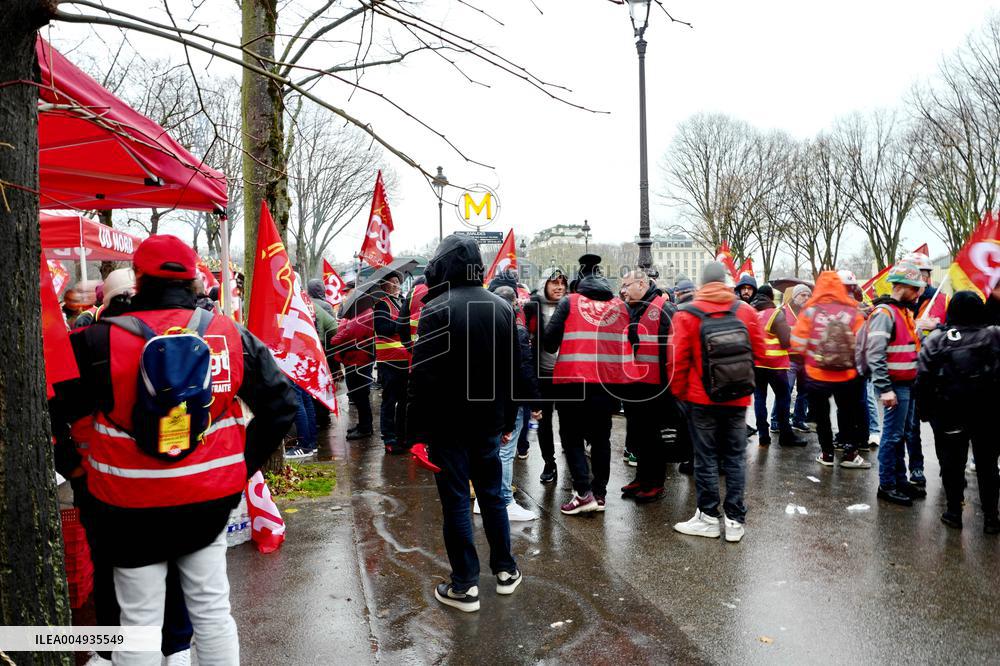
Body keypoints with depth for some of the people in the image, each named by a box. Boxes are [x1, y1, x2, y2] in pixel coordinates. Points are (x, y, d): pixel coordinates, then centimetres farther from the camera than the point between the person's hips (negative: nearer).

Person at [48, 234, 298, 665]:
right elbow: (280, 404, -2)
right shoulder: (232, 335, -6)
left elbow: (52, 409, -9)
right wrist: (245, 464, 8)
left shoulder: (101, 342, -15)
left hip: (131, 505, -2)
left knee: (140, 622, 14)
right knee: (212, 610, 18)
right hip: (212, 497, 3)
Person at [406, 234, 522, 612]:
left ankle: (465, 586, 12)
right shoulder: (502, 307, 5)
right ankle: (505, 571, 28)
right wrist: (508, 419, 17)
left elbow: (423, 375, -17)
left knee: (456, 500, 4)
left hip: (448, 424, -5)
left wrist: (416, 431, -12)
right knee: (492, 494, 17)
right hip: (489, 421, 5)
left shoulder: (437, 309, -14)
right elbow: (514, 369, 10)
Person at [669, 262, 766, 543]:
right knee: (735, 457, 11)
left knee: (706, 457, 7)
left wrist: (679, 392, 3)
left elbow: (678, 359, -11)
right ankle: (735, 520, 16)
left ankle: (708, 517, 15)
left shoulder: (687, 314, -11)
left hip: (702, 399, -2)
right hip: (738, 398, 3)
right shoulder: (746, 311, -2)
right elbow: (759, 352, 2)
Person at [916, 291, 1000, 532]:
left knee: (951, 462, 9)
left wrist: (923, 410, 3)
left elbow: (922, 378, -5)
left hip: (947, 414, -1)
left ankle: (954, 512, 16)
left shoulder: (935, 339, -7)